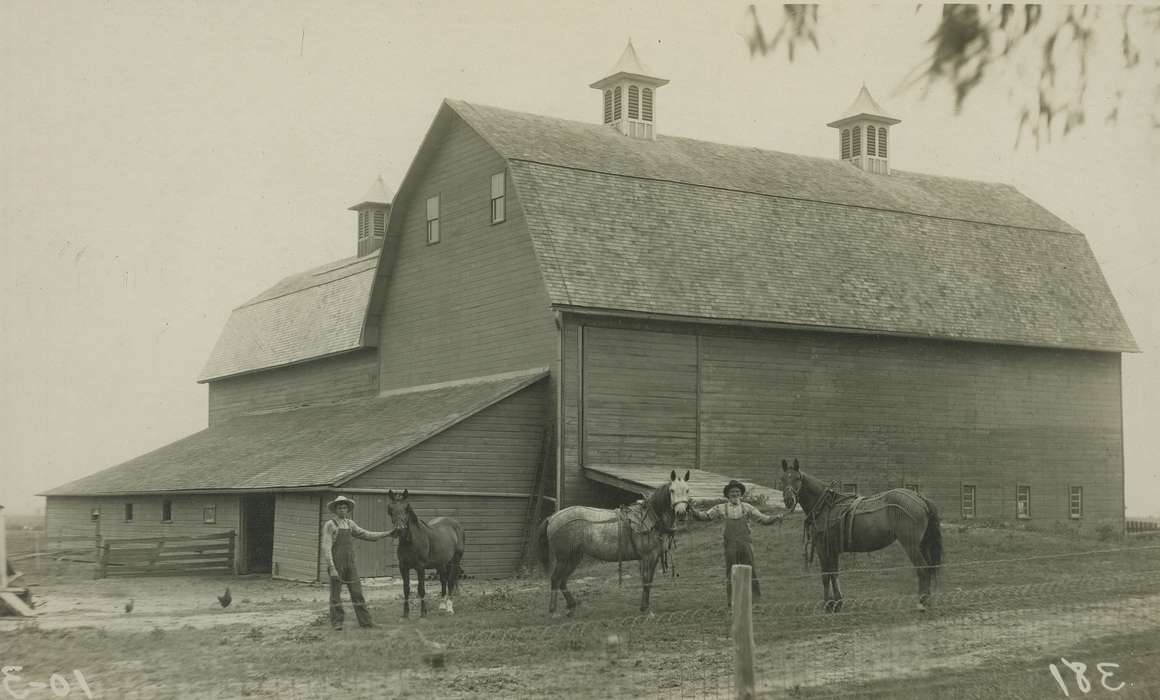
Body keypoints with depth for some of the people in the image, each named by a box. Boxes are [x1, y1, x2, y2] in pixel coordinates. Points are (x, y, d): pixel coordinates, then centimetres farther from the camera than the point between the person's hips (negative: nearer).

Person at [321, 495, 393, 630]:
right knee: (336, 593, 1)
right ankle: (337, 622, 9)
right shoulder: (330, 525, -7)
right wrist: (331, 568, -19)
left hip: (350, 563, 5)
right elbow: (326, 548, -12)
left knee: (357, 592, 5)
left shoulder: (350, 524, 12)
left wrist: (386, 534, 11)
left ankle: (365, 620, 8)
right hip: (336, 563, -5)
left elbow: (365, 534, 17)